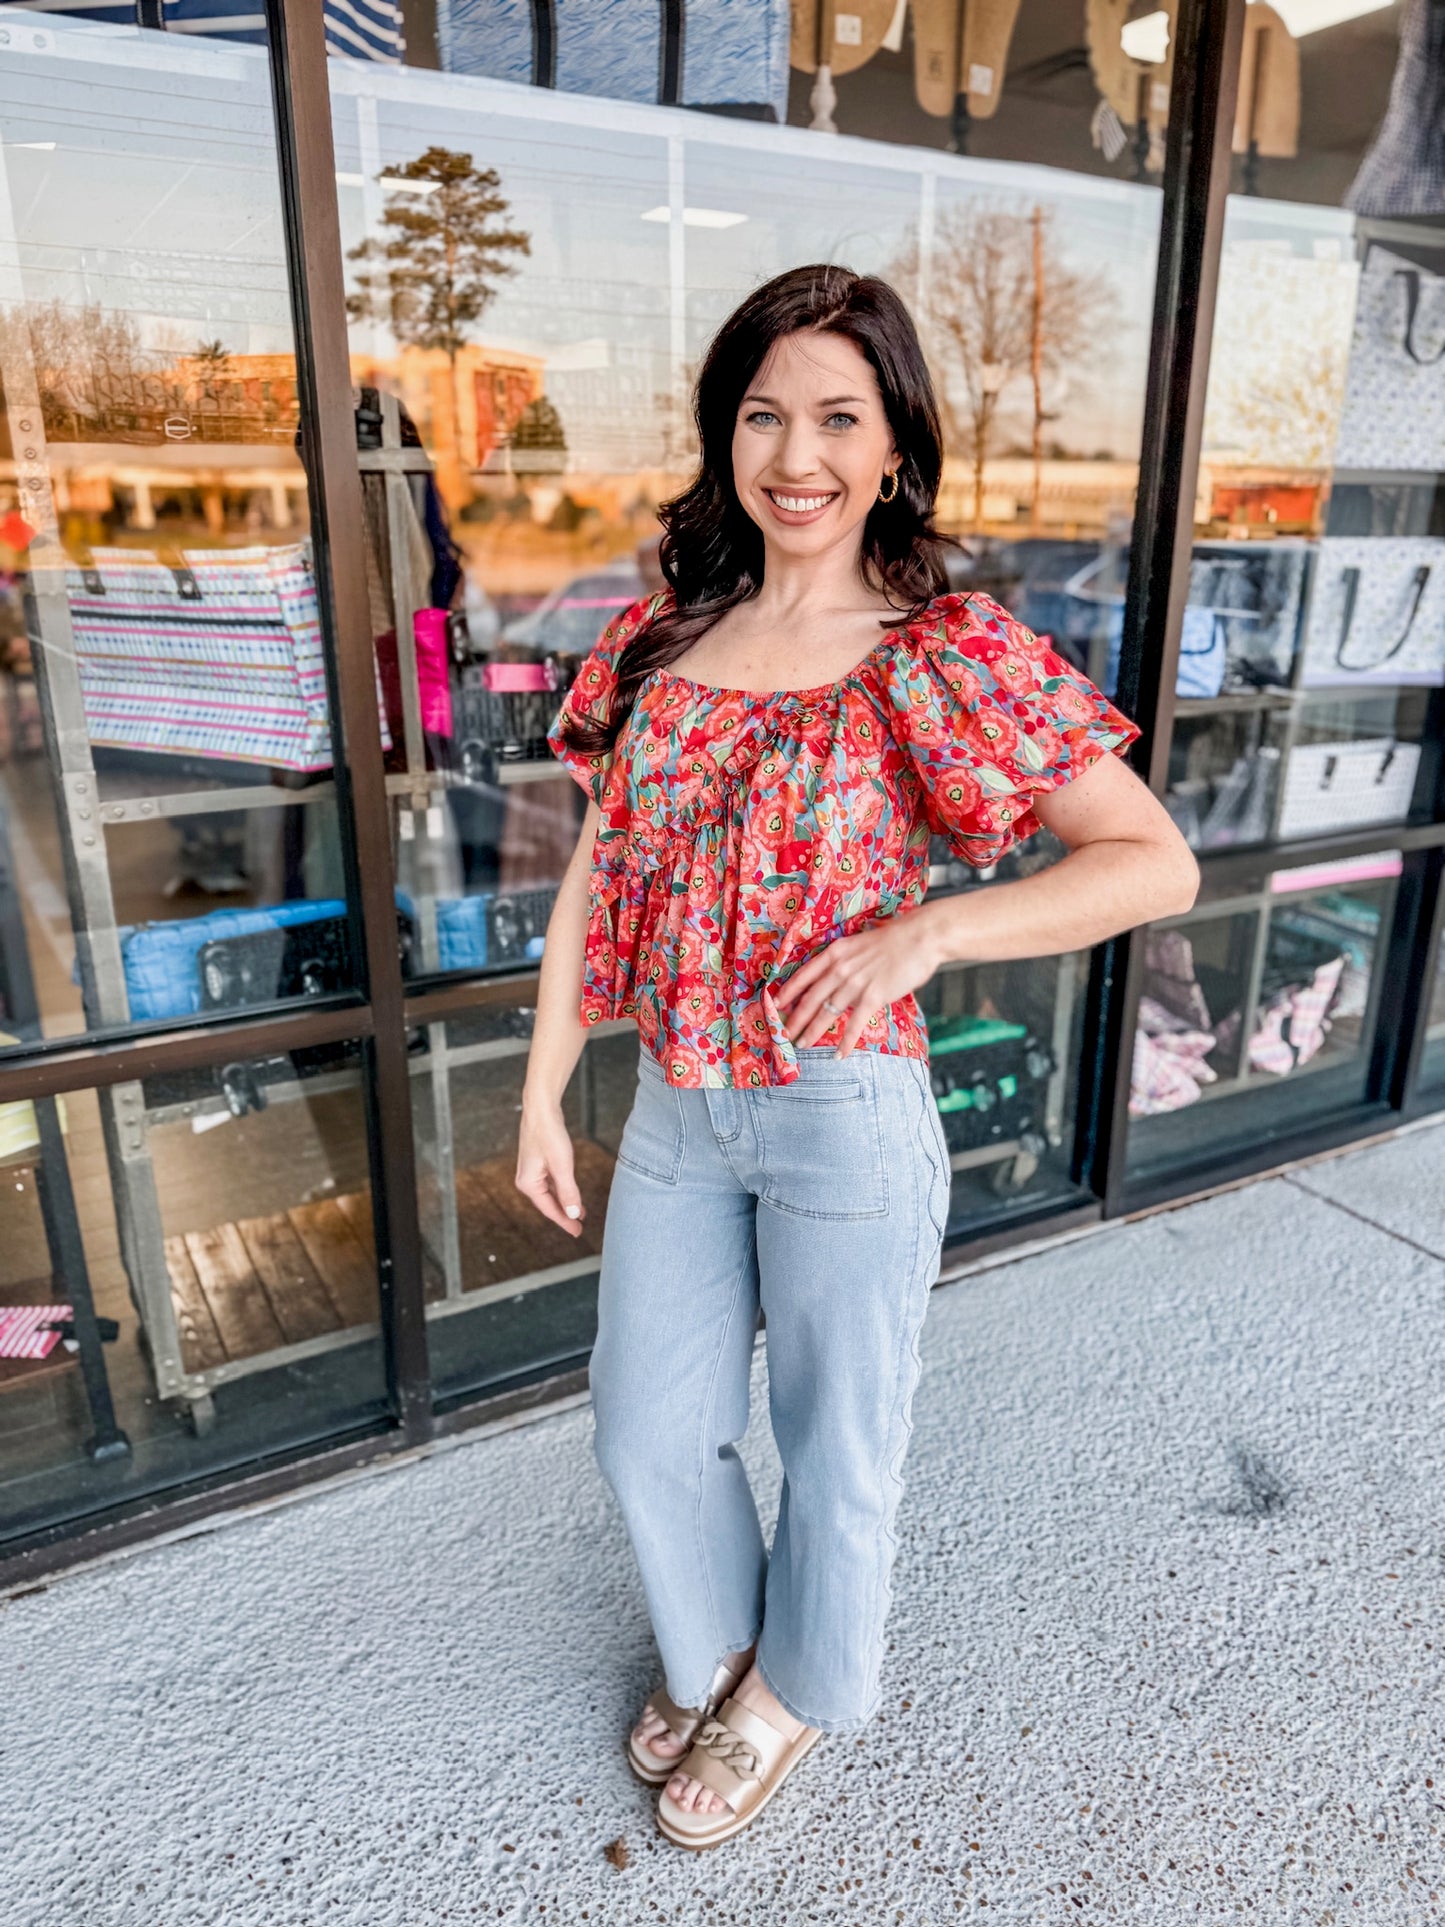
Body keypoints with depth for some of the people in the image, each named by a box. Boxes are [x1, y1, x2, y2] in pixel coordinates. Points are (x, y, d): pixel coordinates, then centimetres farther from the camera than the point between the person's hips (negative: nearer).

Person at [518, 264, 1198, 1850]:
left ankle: (795, 1688, 50)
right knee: (645, 1436, 20)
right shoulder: (658, 639, 3)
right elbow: (594, 880, 6)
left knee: (833, 1443, 17)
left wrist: (926, 930, -22)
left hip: (845, 1115, -4)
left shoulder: (946, 654, -11)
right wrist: (543, 1095, 5)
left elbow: (1159, 863, -11)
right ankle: (708, 1648, 53)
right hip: (672, 1111, 5)